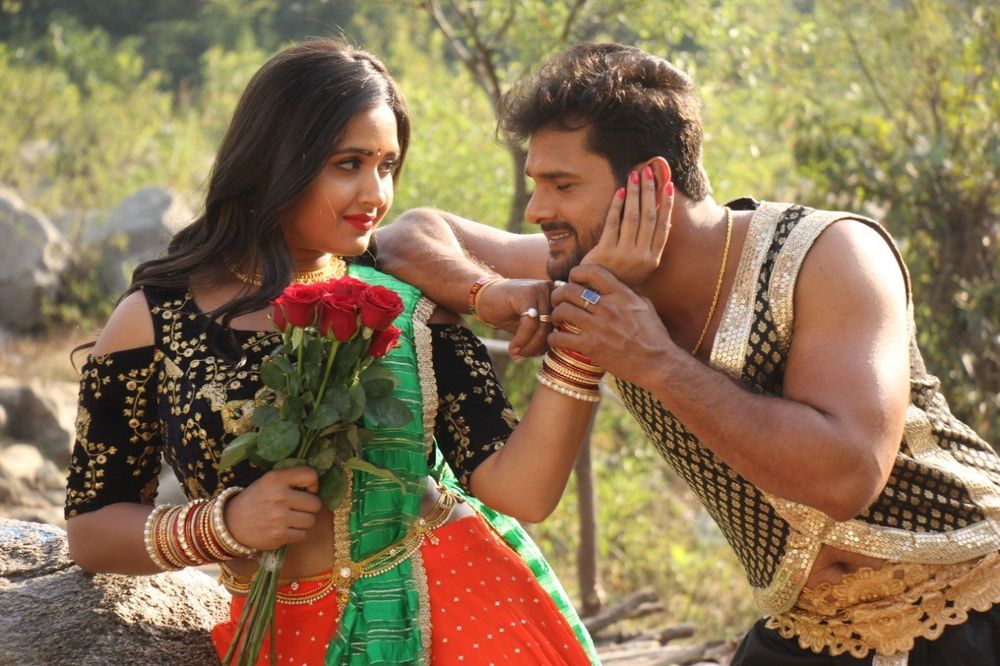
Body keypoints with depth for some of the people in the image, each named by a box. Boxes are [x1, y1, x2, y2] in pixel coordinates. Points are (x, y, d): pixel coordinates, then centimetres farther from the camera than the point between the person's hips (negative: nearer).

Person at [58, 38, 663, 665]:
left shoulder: (410, 305, 0)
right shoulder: (154, 319, -3)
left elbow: (522, 492, -10)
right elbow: (90, 530, 2)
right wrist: (224, 524, -15)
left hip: (465, 608, 1)